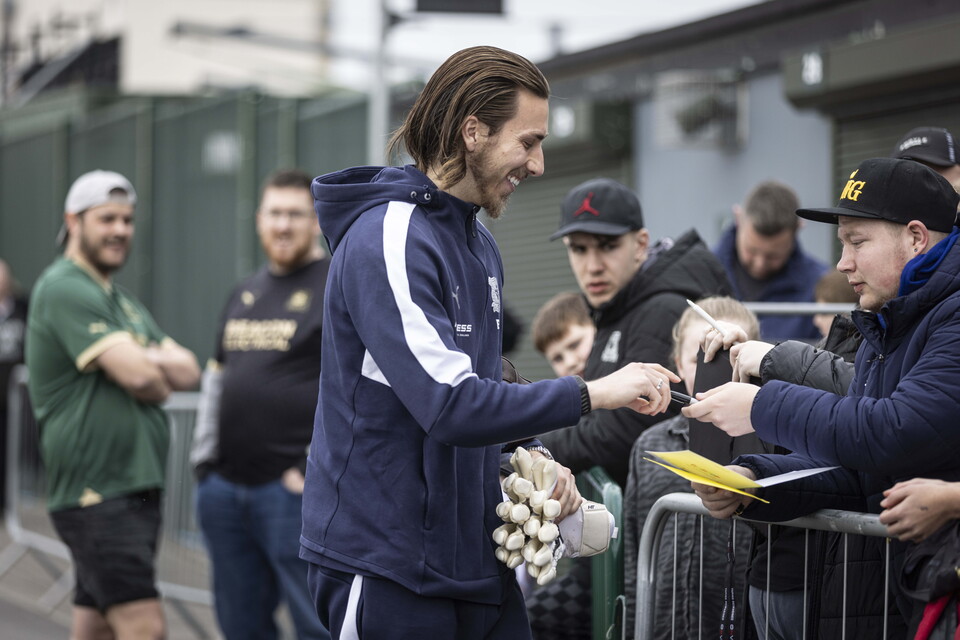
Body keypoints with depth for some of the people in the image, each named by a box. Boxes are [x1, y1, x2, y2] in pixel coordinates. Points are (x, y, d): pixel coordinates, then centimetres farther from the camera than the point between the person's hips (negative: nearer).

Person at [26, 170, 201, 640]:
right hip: (95, 491, -9)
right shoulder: (65, 289, -10)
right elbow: (140, 377, -20)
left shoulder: (121, 300, 21)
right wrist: (161, 384, 3)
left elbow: (188, 372, 11)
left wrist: (141, 358, -9)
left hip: (136, 489, 9)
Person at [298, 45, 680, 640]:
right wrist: (594, 392, -23)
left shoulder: (481, 244, 15)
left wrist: (530, 455, 4)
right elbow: (450, 406, -26)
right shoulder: (389, 241, -18)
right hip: (386, 563, -9)